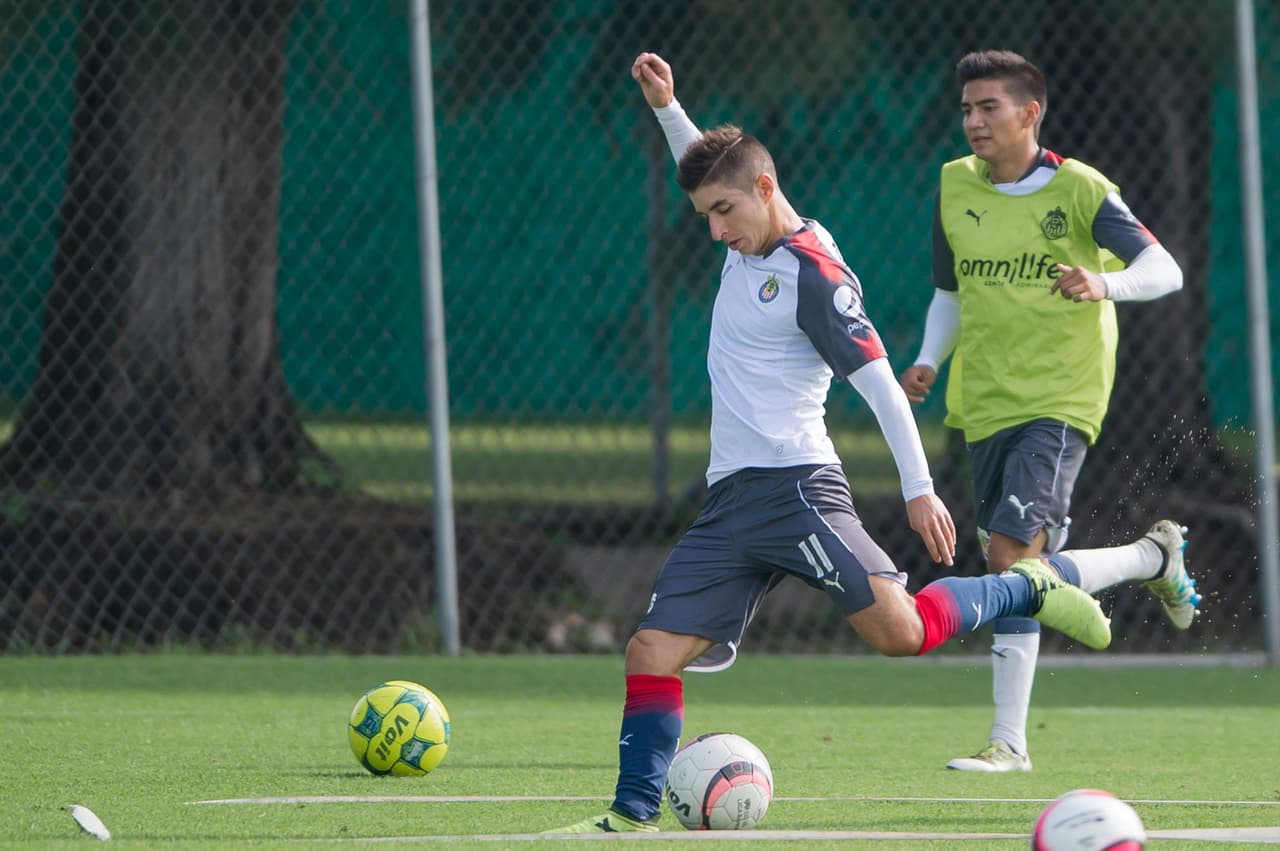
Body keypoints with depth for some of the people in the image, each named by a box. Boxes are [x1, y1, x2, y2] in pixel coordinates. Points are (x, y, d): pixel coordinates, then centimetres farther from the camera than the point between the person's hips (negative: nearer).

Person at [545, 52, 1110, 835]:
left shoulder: (812, 272, -11)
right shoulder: (748, 243, 14)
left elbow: (878, 381, -14)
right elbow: (706, 168, 37)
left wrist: (919, 489, -18)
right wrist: (667, 108, 25)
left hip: (796, 485, -8)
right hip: (730, 499, 8)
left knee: (900, 630, -18)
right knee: (655, 647, -2)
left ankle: (1027, 590, 5)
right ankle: (633, 816, 2)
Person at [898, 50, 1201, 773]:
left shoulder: (1079, 189, -6)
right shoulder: (955, 188, 9)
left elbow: (1164, 269, -10)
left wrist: (1103, 284, -29)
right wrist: (929, 361, 3)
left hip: (1059, 400, -6)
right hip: (986, 407, 6)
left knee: (1012, 558, -19)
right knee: (1017, 573, 5)